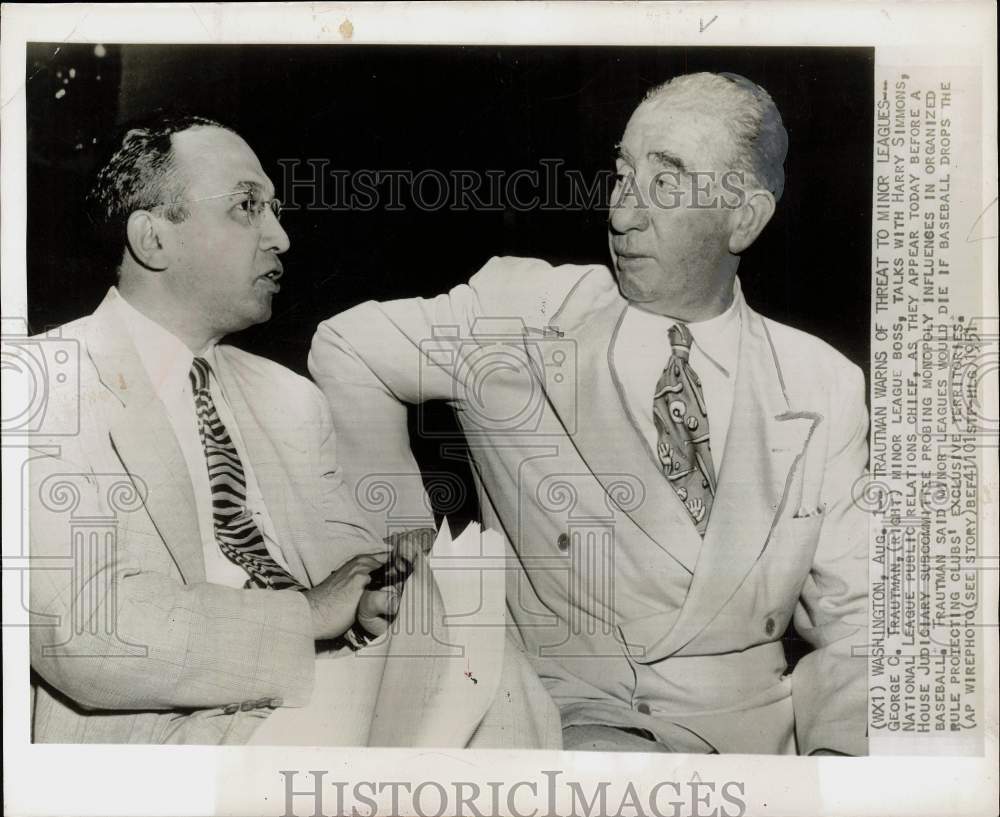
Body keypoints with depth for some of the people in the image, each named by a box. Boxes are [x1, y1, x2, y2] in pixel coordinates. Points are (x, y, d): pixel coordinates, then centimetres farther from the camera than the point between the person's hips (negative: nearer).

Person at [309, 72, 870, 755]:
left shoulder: (826, 385, 2)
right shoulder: (527, 312, -3)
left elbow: (851, 618, 3)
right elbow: (346, 348, 5)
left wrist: (838, 748, -17)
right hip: (581, 715, -4)